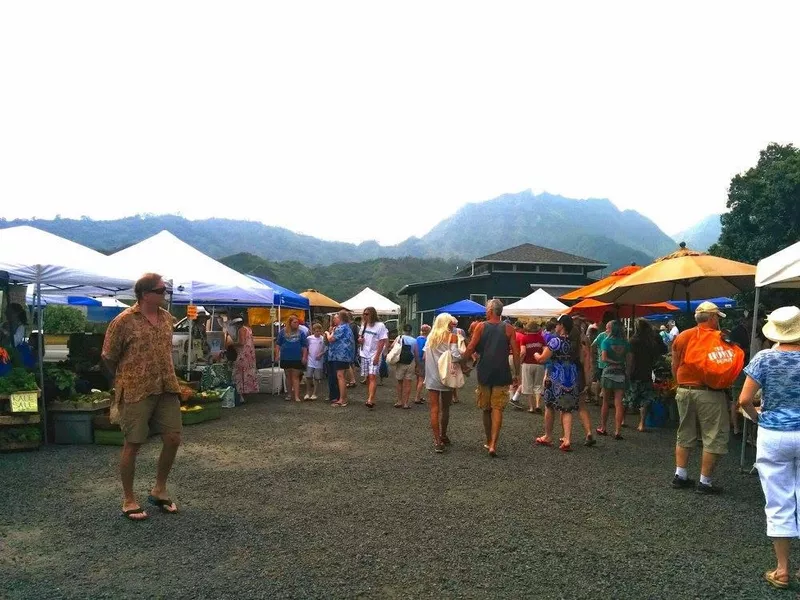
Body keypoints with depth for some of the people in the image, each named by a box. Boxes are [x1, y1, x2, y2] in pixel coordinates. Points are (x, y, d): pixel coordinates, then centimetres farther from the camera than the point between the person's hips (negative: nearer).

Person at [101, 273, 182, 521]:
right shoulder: (124, 321, -11)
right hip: (136, 392, -5)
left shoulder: (167, 317, 7)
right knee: (133, 444, 4)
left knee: (173, 439, 5)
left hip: (167, 389, 6)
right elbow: (108, 357, -3)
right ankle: (128, 500, 20)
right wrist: (124, 382, 7)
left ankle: (159, 490, 25)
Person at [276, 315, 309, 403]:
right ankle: (289, 393, 22)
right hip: (285, 358, 1)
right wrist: (277, 355, -1)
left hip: (297, 358, -1)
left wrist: (304, 356, -2)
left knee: (295, 376, -2)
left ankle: (296, 396, -5)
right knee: (288, 376, 11)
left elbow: (304, 346, 4)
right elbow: (278, 344, 6)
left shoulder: (301, 332, 3)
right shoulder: (283, 332, 3)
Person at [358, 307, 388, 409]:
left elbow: (382, 342, -11)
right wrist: (359, 340, 1)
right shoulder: (364, 325, 12)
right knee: (367, 377, 7)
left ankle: (370, 400, -25)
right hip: (365, 354, 6)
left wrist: (377, 356, -18)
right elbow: (360, 336, 26)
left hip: (374, 355, -6)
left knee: (372, 376, -16)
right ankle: (369, 398, 13)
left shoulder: (380, 326, -8)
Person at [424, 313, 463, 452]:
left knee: (434, 409, 0)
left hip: (431, 377, 2)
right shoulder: (452, 337, -6)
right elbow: (455, 356, -16)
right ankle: (443, 436, 28)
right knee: (445, 408, 14)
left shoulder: (430, 336, 7)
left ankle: (437, 440, -6)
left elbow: (424, 355, 7)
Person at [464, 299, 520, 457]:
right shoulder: (508, 329, 0)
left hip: (484, 373, 1)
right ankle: (493, 444, -10)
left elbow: (470, 349, -6)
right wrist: (516, 374, 6)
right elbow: (516, 353, -2)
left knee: (486, 409, 15)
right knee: (497, 409, 0)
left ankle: (489, 441, 27)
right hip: (502, 374, 0)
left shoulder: (481, 327, -1)